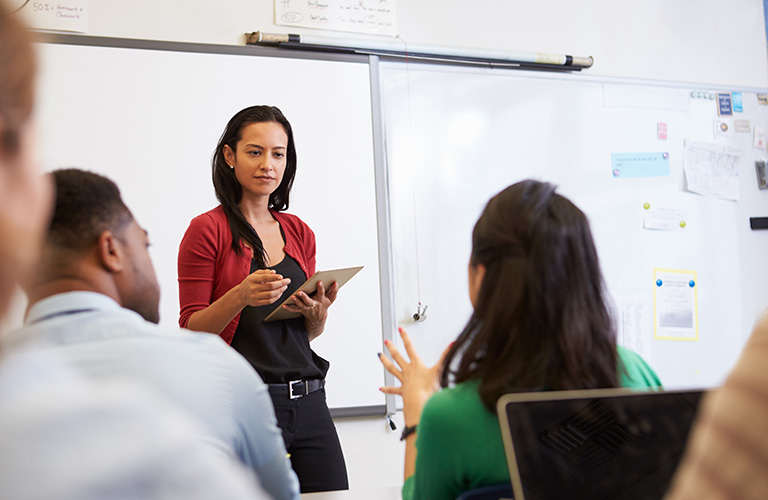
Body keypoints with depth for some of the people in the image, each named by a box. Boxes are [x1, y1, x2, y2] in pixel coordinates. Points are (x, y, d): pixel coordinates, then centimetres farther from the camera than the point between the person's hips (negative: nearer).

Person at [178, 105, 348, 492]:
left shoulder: (298, 232, 12)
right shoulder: (207, 229, -4)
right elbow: (191, 332, -6)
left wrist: (318, 311, -4)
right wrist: (241, 296, -22)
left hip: (307, 402, 5)